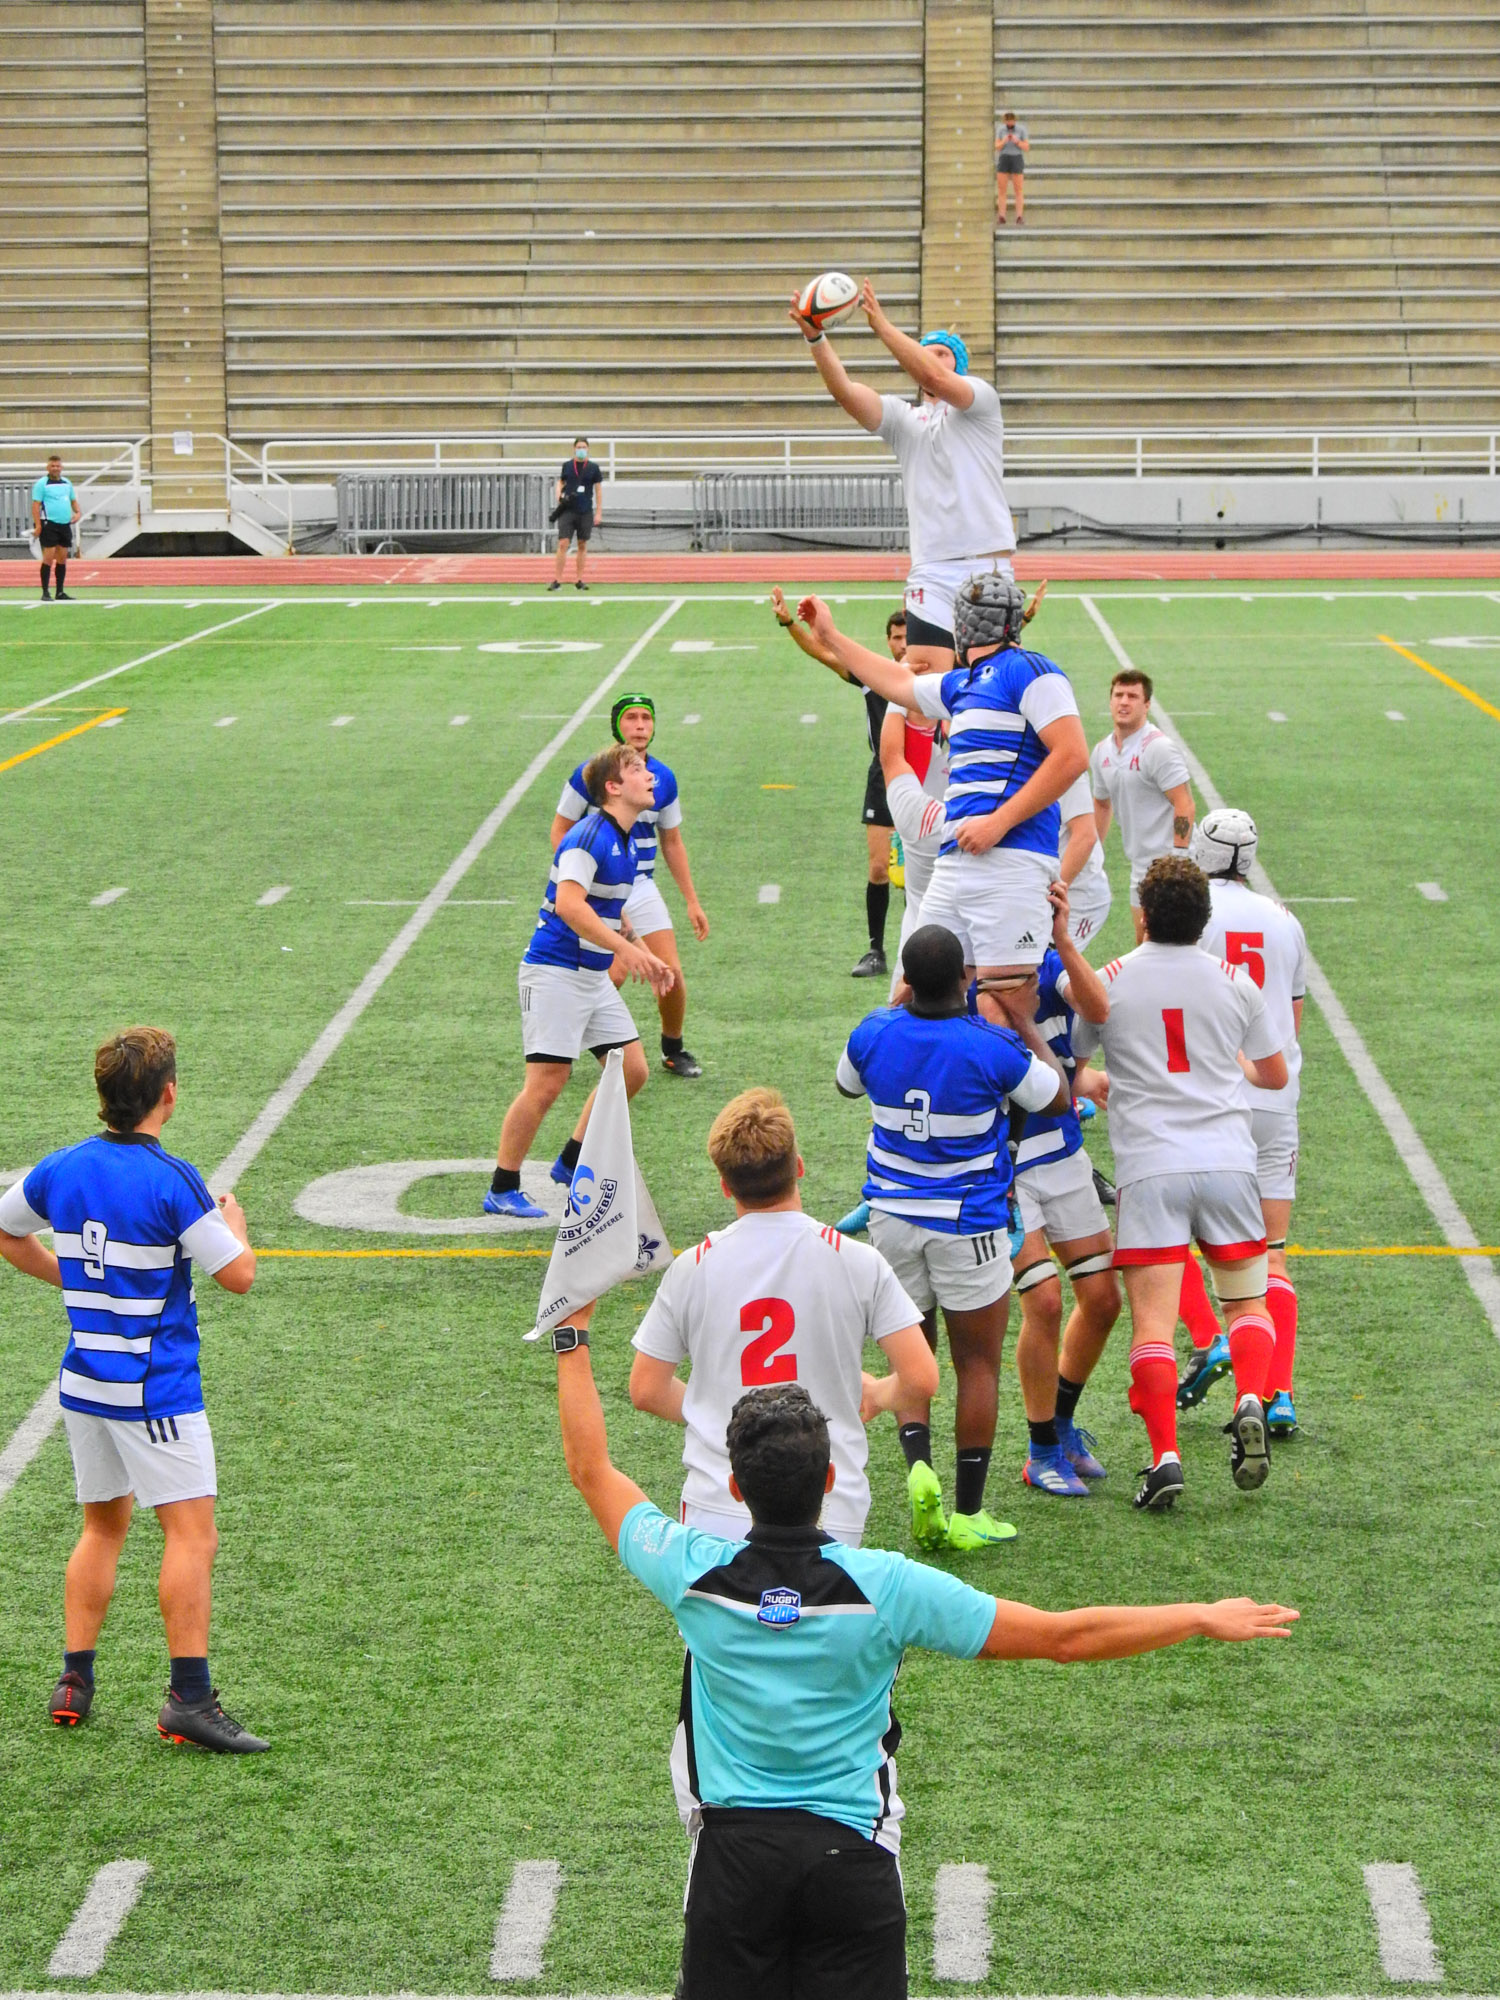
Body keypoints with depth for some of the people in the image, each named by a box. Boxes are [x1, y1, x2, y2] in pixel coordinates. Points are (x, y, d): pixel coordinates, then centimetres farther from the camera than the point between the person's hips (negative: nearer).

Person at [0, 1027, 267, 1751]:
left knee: (103, 1526, 19)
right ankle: (189, 1699, -10)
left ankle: (75, 1682, 18)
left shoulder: (62, 1168, 2)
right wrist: (234, 1220, 9)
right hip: (156, 1389, -7)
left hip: (83, 1384, 7)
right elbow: (239, 1275, -11)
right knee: (191, 1534, -5)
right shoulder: (171, 1182, -16)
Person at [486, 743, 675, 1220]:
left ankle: (571, 1162, 20)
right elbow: (569, 904, -31)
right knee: (547, 1082, -9)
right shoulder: (589, 836, -18)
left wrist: (646, 958, 20)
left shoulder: (628, 844, 12)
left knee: (632, 1069, 7)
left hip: (595, 975, 9)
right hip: (555, 973, -9)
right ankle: (502, 1190, 1)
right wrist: (625, 948, -33)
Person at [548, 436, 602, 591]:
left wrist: (598, 513, 3)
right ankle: (557, 580, -9)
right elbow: (560, 483, 15)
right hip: (567, 511, -1)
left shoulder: (593, 468, 4)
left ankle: (579, 580, 13)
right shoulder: (567, 465, 5)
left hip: (585, 513, 1)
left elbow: (598, 490, 7)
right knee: (563, 544, -9)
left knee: (582, 545, 6)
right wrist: (558, 496, -7)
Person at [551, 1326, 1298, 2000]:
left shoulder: (696, 1574, -8)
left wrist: (571, 1334, 20)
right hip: (852, 1855, -1)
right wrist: (1205, 1618, 3)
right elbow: (1063, 1637, -7)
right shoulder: (885, 1587, -12)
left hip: (734, 1854, 1)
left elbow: (591, 1468, 9)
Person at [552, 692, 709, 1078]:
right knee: (614, 971, -20)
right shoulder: (590, 774, -10)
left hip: (642, 887, 4)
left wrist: (692, 901, 13)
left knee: (671, 974, -3)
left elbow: (672, 842, 14)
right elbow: (560, 831, -3)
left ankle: (673, 1050, 21)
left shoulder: (663, 778, 3)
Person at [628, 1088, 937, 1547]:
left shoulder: (692, 1267, 3)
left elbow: (646, 1390, 9)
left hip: (717, 1512, 1)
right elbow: (921, 1378, -1)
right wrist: (875, 1395, 21)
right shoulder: (857, 1262, -1)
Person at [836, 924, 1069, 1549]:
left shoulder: (874, 1034, -7)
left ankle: (918, 1464, -9)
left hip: (892, 1216, 3)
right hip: (969, 1224, -3)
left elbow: (846, 1084, 17)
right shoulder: (994, 1047, -17)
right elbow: (1057, 1096, 1)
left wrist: (902, 1001, 22)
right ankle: (967, 1514, 10)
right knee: (977, 1366, 8)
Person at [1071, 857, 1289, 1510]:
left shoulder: (1107, 982, 3)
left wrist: (1104, 1084, 39)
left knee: (1153, 1322, -6)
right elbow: (1275, 1075, 19)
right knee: (1247, 1303, 14)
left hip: (1148, 1169, -2)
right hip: (1227, 1161, 2)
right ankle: (1250, 1403, -13)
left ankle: (1164, 1456, -18)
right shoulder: (1234, 981, 8)